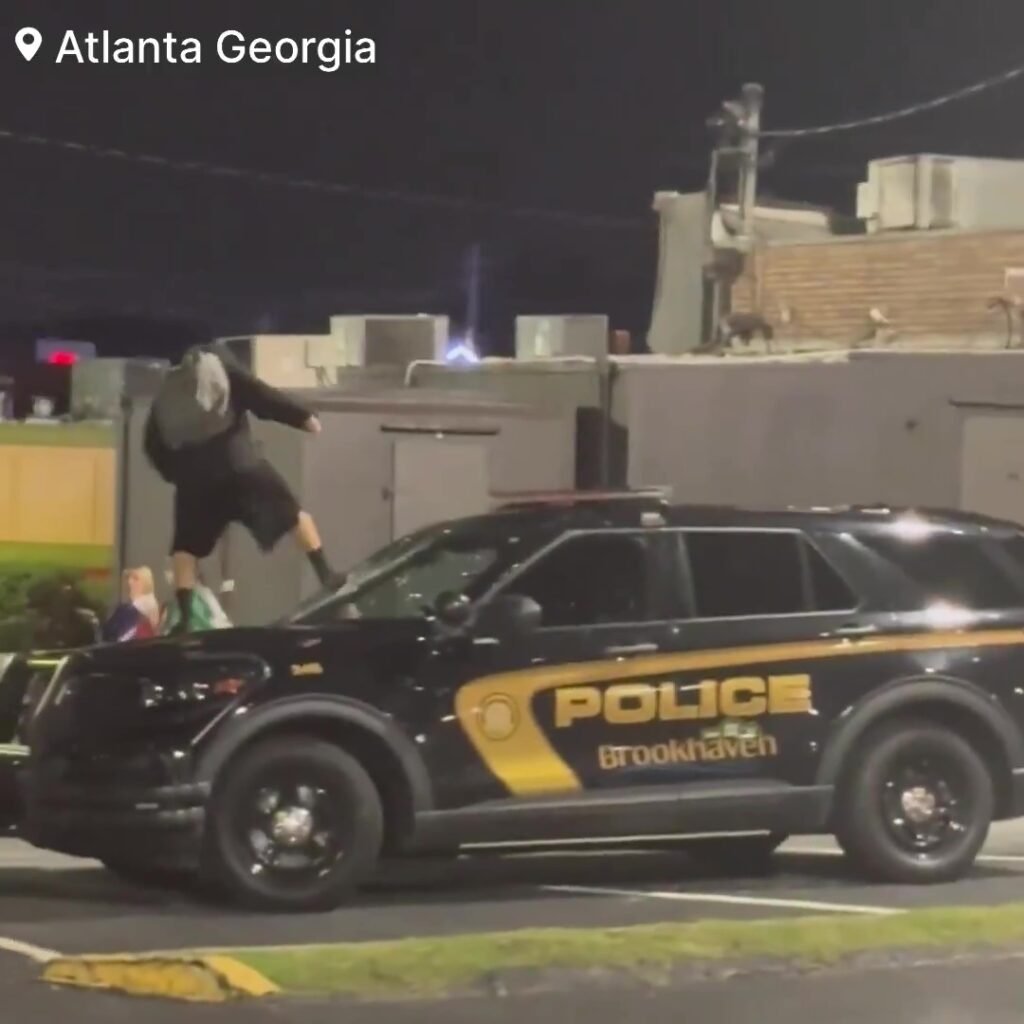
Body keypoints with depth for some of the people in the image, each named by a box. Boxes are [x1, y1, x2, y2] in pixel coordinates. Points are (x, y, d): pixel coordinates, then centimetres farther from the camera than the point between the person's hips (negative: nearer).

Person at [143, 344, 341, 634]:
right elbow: (262, 395, -1)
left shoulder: (166, 395, 19)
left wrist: (177, 473, 30)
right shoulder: (221, 367, 9)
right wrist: (303, 417, 2)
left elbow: (154, 446, 18)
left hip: (195, 478, 2)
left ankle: (185, 617, -1)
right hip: (240, 465, -2)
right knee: (293, 514, 13)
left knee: (186, 546, 12)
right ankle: (326, 575, 6)